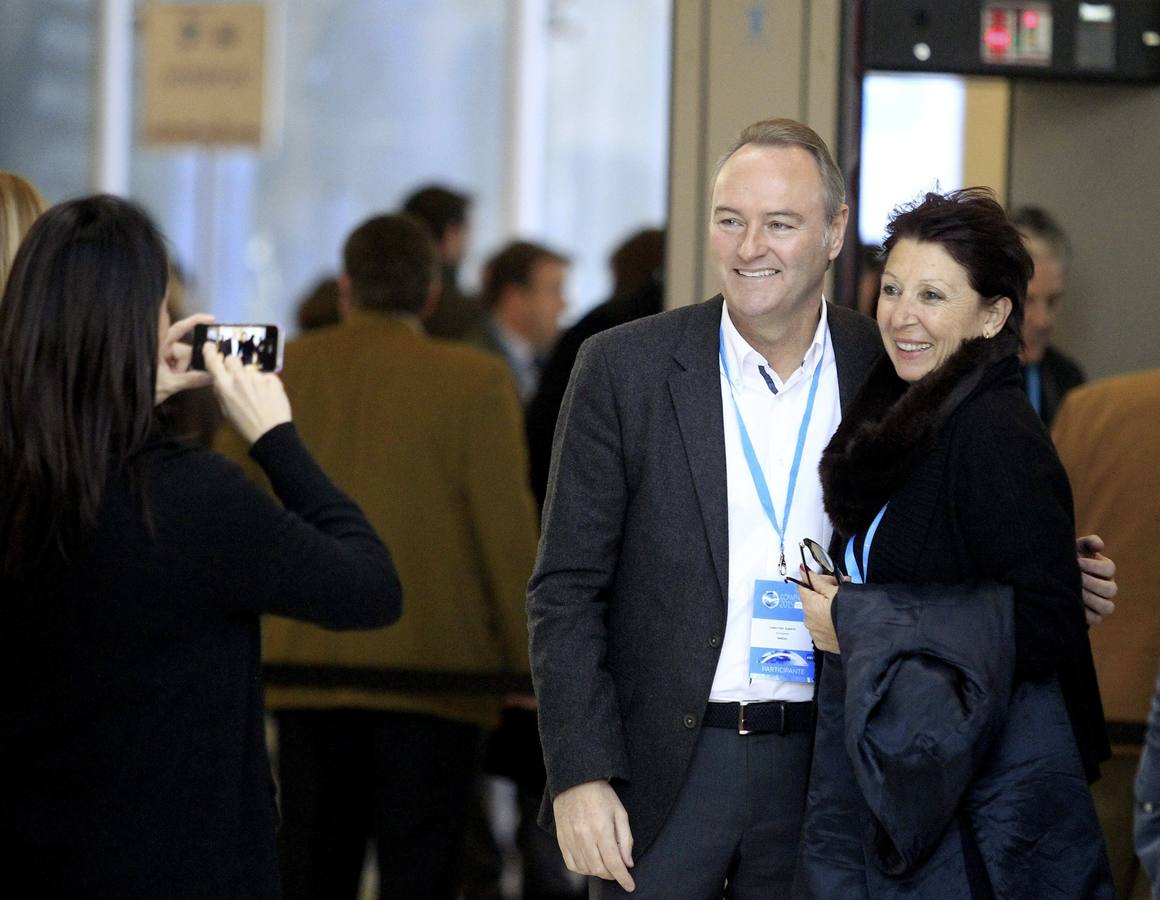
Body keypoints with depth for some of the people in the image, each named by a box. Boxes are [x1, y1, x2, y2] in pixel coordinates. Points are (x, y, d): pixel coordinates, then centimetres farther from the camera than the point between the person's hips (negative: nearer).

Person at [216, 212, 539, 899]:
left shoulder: (276, 372, 4)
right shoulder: (476, 383, -6)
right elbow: (508, 531, -7)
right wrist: (531, 662, 0)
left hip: (307, 670, 3)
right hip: (432, 676, -3)